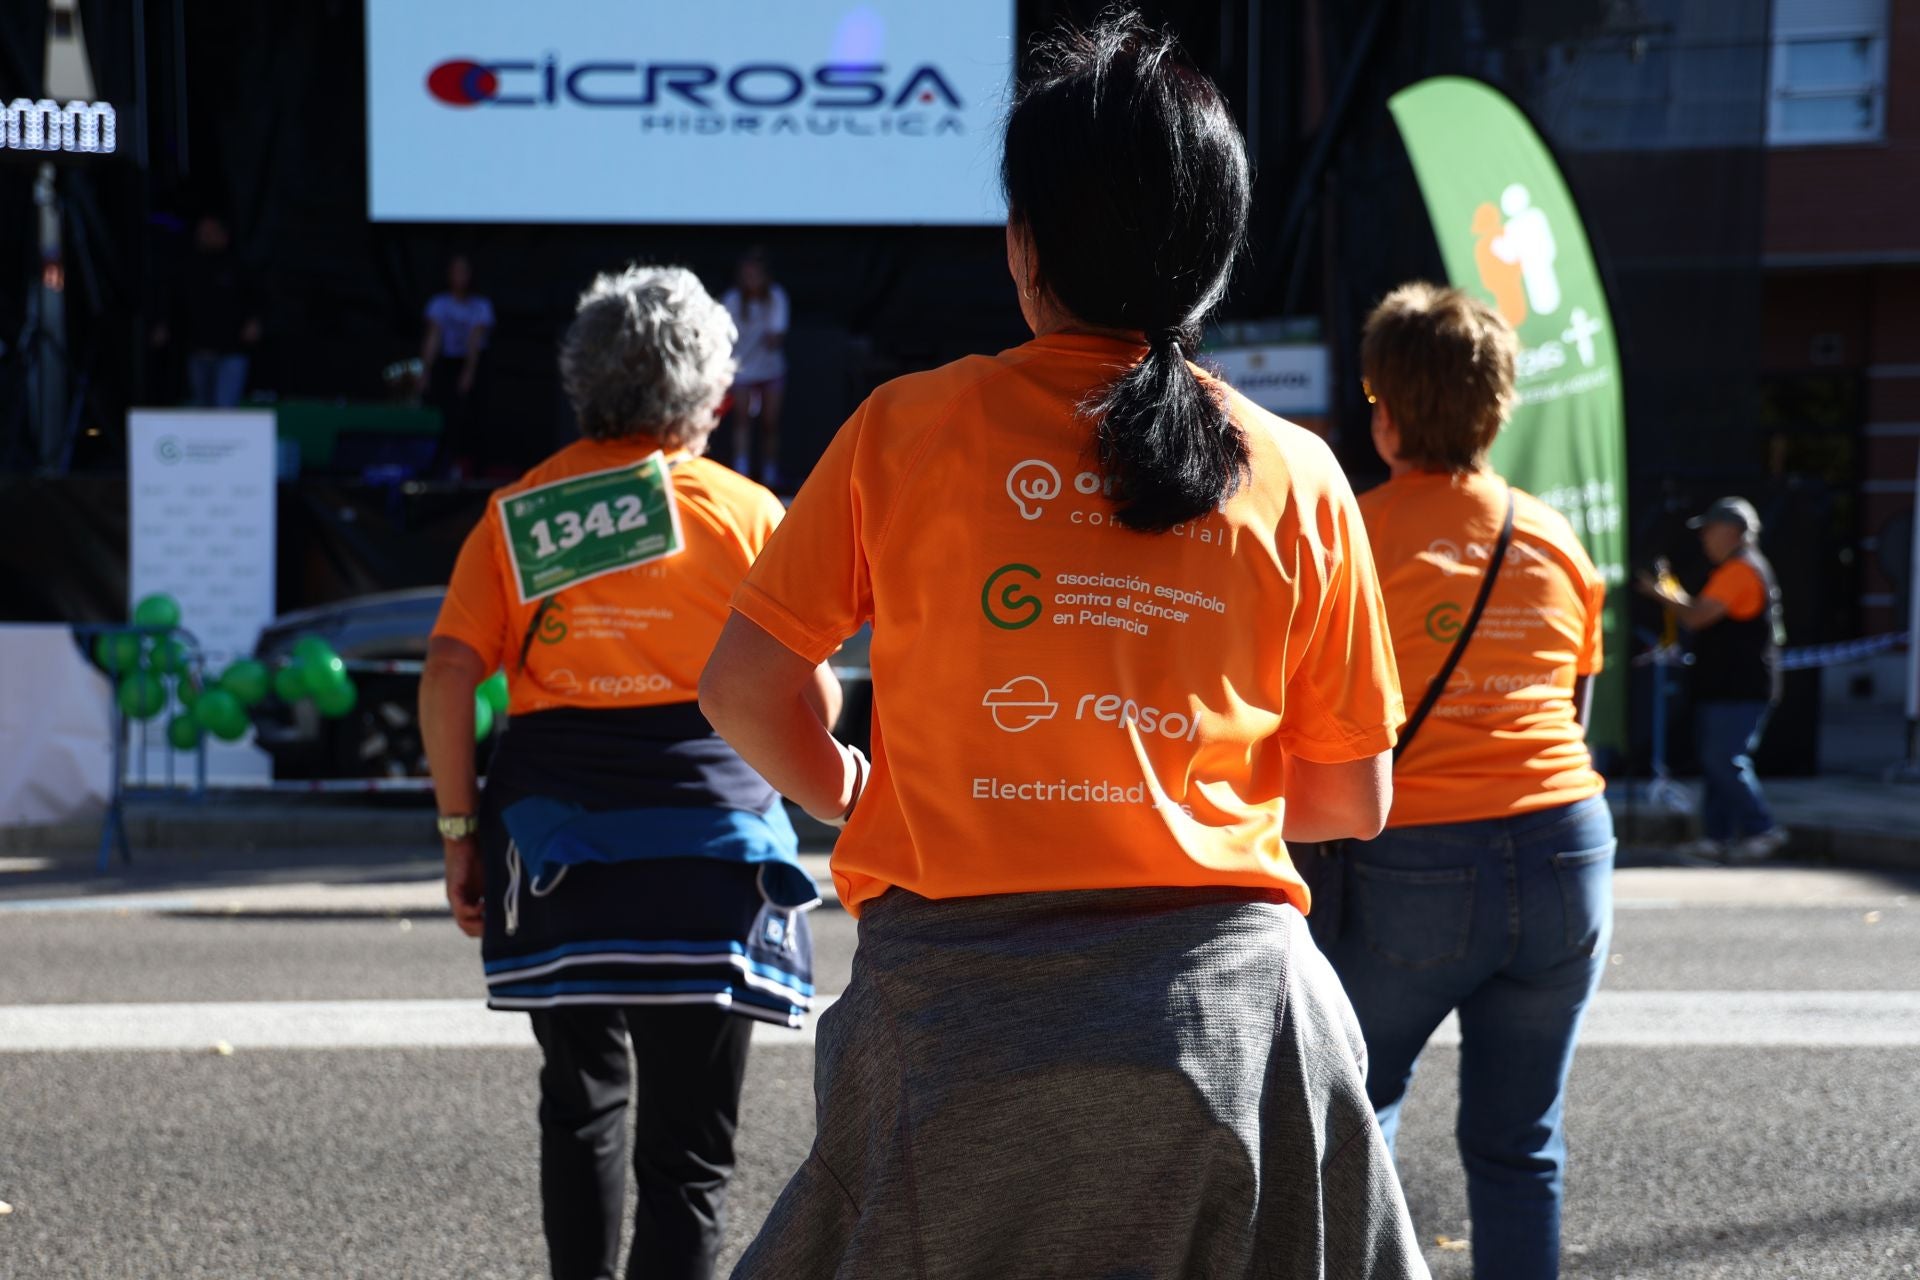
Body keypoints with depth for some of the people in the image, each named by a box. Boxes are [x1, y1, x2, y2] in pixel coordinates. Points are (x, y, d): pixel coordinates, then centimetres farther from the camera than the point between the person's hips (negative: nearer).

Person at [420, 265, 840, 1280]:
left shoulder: (519, 512, 8)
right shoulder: (743, 513, 2)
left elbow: (447, 676, -1)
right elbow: (813, 704, 0)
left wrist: (460, 833, 6)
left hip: (550, 845, 3)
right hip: (701, 844, -2)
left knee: (580, 1101, 20)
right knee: (687, 1147, 0)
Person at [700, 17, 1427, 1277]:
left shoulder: (907, 429, 1)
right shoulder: (1295, 478, 4)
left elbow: (743, 686, 3)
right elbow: (1352, 798, 9)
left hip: (959, 1006, -1)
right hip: (1224, 1004, 1)